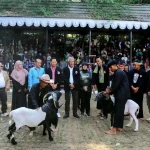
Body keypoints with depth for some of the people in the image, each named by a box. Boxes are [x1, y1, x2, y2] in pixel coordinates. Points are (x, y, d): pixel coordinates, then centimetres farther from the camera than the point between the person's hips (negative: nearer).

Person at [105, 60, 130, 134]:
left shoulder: (118, 73, -15)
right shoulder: (118, 72, 17)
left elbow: (116, 85, -18)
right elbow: (115, 84, 17)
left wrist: (109, 90, -2)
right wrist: (109, 90, 6)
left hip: (121, 95, -10)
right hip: (121, 94, 10)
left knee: (118, 111, -9)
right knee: (120, 111, 14)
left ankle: (114, 129, -6)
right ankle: (119, 127, 22)